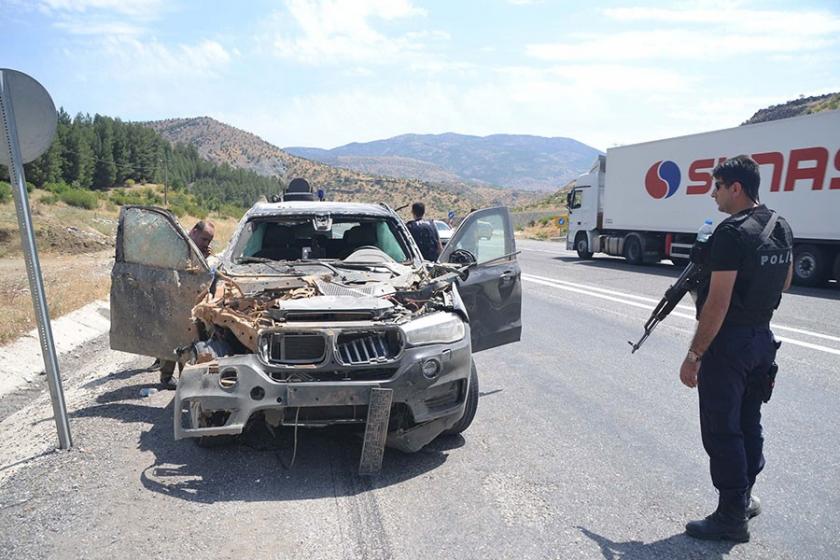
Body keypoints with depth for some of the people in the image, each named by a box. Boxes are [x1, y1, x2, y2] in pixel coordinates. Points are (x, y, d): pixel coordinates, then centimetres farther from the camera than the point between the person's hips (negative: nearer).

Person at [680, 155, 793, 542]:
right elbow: (784, 283, 21)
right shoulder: (781, 227, 8)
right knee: (749, 422, 21)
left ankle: (732, 517, 13)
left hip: (729, 342, -9)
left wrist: (694, 355, -18)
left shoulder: (732, 232, -20)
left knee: (721, 430, 2)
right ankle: (744, 497, 36)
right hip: (762, 338, 9)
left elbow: (718, 303, -23)